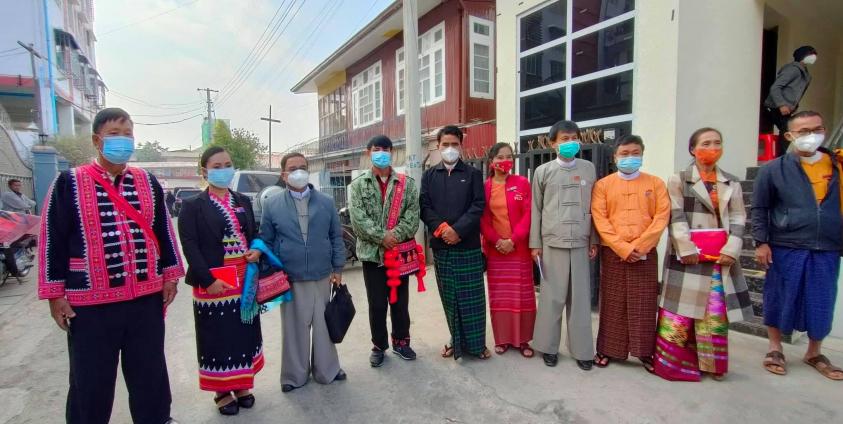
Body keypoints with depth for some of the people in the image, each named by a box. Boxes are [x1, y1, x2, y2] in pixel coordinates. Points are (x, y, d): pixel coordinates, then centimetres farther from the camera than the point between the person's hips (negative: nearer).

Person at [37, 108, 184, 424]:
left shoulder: (148, 182, 6)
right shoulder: (70, 183, -3)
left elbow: (164, 230, 9)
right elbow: (53, 239, -1)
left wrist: (170, 274, 6)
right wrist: (55, 293, -3)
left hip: (147, 297, 3)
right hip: (91, 302, -2)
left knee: (150, 374, 14)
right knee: (92, 382, 12)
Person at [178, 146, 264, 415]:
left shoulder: (243, 202, 10)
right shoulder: (192, 206, -5)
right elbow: (190, 247, -11)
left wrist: (257, 251, -6)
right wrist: (208, 280, -19)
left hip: (245, 280, 5)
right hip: (212, 283, -4)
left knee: (244, 333, 14)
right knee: (217, 337, 8)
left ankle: (241, 384, 33)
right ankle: (221, 391, 26)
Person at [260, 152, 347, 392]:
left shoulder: (326, 202, 3)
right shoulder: (272, 205, 1)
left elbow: (336, 237, 5)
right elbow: (266, 242, 4)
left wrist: (338, 268, 2)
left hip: (322, 277, 1)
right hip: (290, 279, -1)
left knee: (323, 325, 12)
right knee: (294, 327, 10)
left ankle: (326, 370, 31)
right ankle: (295, 375, 28)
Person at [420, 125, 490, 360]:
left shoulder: (473, 174, 5)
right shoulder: (429, 175, 10)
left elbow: (478, 206, -4)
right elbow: (424, 207, 2)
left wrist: (457, 230, -15)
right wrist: (442, 229, -13)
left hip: (469, 245, -2)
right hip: (441, 246, 2)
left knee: (472, 297, 3)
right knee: (449, 297, 10)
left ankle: (476, 343, 18)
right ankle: (457, 341, 25)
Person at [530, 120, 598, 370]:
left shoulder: (589, 169, 9)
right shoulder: (543, 171, 4)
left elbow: (594, 207, 11)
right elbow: (536, 209, 4)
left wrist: (594, 240, 8)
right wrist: (535, 243, 0)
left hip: (581, 243, 2)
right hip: (552, 243, -2)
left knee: (580, 297, 6)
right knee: (552, 297, 3)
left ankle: (582, 349, 18)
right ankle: (548, 346, 17)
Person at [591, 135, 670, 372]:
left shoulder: (655, 183, 7)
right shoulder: (603, 185, 3)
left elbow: (662, 217, -2)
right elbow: (600, 219, -4)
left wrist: (639, 246, -13)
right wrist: (623, 248, -13)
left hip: (646, 253, 1)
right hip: (612, 253, -1)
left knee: (645, 305, 5)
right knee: (612, 304, 5)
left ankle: (646, 352, 18)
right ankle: (607, 350, 16)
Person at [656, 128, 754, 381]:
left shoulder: (732, 183, 14)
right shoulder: (678, 180, 3)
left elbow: (738, 220, 7)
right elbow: (676, 218, -6)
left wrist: (731, 250, -7)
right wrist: (687, 250, -14)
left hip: (721, 257, 4)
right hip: (688, 257, -3)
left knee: (716, 314, 8)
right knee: (679, 313, -1)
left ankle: (711, 365, 23)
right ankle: (672, 362, 12)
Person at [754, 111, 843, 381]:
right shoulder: (774, 170, -2)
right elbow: (759, 208, 0)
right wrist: (761, 242, -6)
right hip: (786, 248, -3)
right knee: (780, 299, 7)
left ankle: (814, 354, 30)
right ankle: (775, 350, 23)